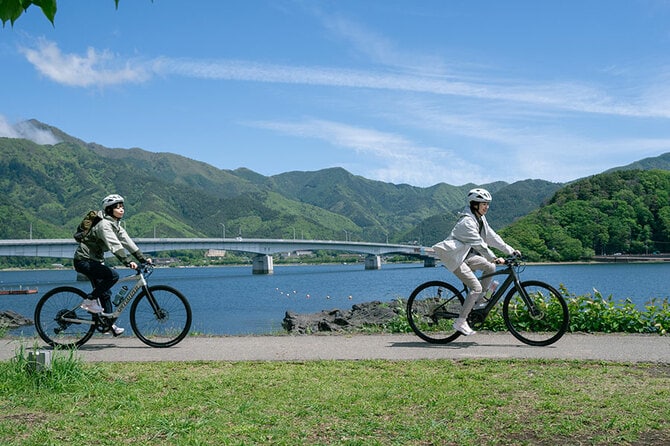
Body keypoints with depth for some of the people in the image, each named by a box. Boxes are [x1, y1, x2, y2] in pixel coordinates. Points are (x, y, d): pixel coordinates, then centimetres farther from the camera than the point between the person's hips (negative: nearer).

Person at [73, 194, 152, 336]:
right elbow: (114, 245, -32)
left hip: (95, 260, 9)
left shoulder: (116, 225, 9)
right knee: (113, 275, -26)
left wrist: (143, 259, -5)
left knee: (105, 293, 7)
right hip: (84, 260, -9)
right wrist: (128, 261, -41)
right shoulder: (104, 224, -20)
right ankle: (90, 300, -13)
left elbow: (127, 242, 4)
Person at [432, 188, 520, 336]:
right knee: (476, 287, -16)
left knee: (490, 267, 0)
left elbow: (493, 237, 8)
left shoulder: (481, 219, 8)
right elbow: (479, 244, -28)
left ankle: (477, 303, 9)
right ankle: (460, 322, -9)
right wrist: (495, 258, -33)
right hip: (454, 256, -10)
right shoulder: (467, 221, -22)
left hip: (466, 255, 10)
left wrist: (511, 251, 2)